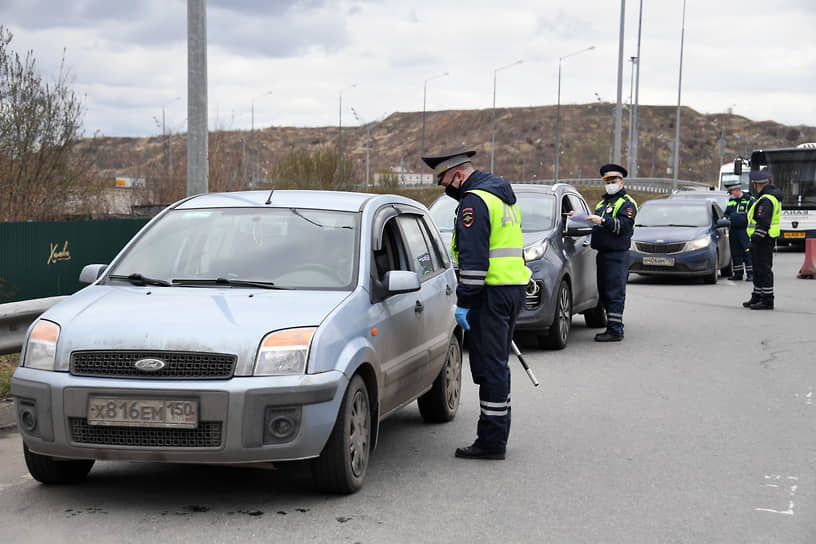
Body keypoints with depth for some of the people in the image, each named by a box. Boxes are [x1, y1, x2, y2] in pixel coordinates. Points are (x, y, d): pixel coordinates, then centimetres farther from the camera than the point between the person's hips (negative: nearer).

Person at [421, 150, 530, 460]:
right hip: (514, 287, 10)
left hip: (492, 293, -10)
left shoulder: (474, 201, -12)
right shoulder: (504, 196, 20)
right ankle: (497, 434, 21)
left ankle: (491, 441, -5)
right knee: (498, 364, 15)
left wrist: (464, 302, -18)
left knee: (489, 366, -7)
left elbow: (474, 257, -20)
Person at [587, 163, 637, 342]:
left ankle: (615, 330, -11)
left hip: (617, 255, -9)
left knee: (615, 293, -11)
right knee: (605, 293, 11)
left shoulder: (627, 203, -4)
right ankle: (612, 327, 19)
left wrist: (603, 221, -26)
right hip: (602, 254, 9)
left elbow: (625, 226, -18)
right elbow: (597, 224, 30)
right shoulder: (602, 203, 24)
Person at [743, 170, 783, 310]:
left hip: (763, 240, -10)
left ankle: (767, 300, -4)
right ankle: (757, 297, 25)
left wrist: (755, 240, -22)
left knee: (764, 270, -7)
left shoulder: (766, 200, -18)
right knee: (759, 269, 17)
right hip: (768, 239, 10)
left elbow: (763, 223, -25)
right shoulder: (773, 196, 15)